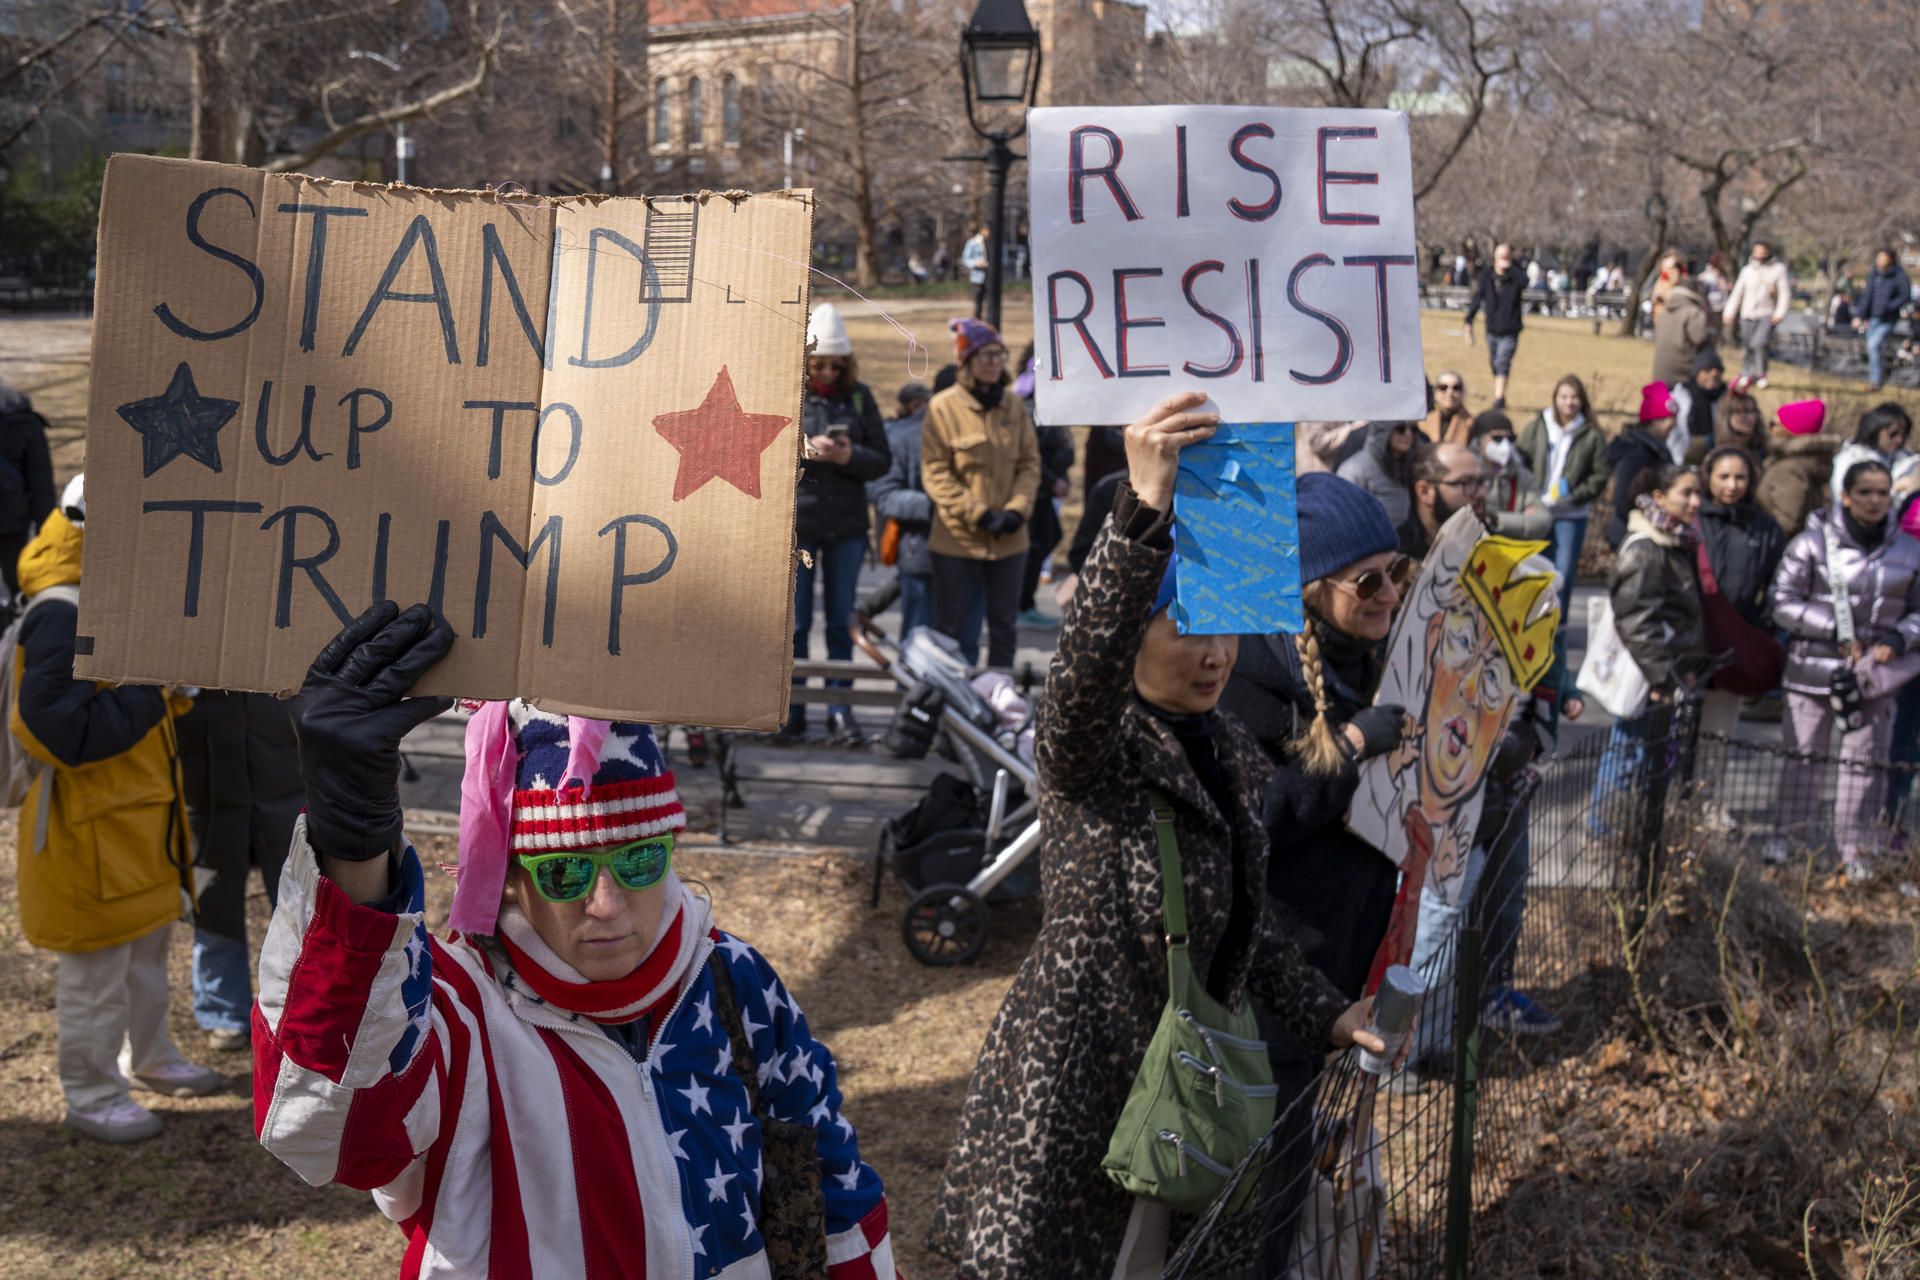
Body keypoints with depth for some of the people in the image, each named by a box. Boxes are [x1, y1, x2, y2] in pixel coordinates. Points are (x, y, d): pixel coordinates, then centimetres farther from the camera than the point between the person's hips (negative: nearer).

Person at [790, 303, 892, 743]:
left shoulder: (859, 396, 5)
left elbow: (882, 459, 5)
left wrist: (849, 456, -15)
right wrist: (805, 452, -18)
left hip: (847, 527, 2)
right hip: (796, 524, -2)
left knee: (840, 621, 7)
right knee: (796, 623, 5)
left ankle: (840, 709, 14)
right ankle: (793, 707, 16)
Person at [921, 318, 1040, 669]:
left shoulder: (1014, 406, 5)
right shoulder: (943, 407, -7)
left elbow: (1029, 463, 8)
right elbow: (935, 473, -9)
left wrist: (1016, 509, -9)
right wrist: (980, 515, -15)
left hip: (1009, 539, 4)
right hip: (957, 538, -4)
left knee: (1003, 626, 11)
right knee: (949, 628, 4)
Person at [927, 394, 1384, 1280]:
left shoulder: (1233, 755, 7)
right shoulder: (1089, 753, -17)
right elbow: (1084, 668, -41)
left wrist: (1326, 1014, 3)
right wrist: (1144, 512, -54)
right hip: (1072, 1082, -7)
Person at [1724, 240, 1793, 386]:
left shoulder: (1779, 269, 3)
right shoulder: (1747, 270, 10)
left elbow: (1785, 293, 1)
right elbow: (1737, 293, 13)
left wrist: (1780, 313, -12)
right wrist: (1729, 313, 4)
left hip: (1767, 315, -3)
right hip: (1748, 315, 3)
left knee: (1759, 343, -20)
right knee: (1746, 348, 3)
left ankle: (1762, 374, -3)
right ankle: (1747, 375, 19)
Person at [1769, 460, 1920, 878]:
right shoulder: (1813, 542, -5)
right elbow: (1784, 603, -7)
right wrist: (1837, 630, -15)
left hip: (1877, 673, 3)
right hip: (1814, 667, -2)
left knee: (1866, 760, 7)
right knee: (1804, 753, 5)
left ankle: (1855, 848, 16)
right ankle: (1785, 833, 18)